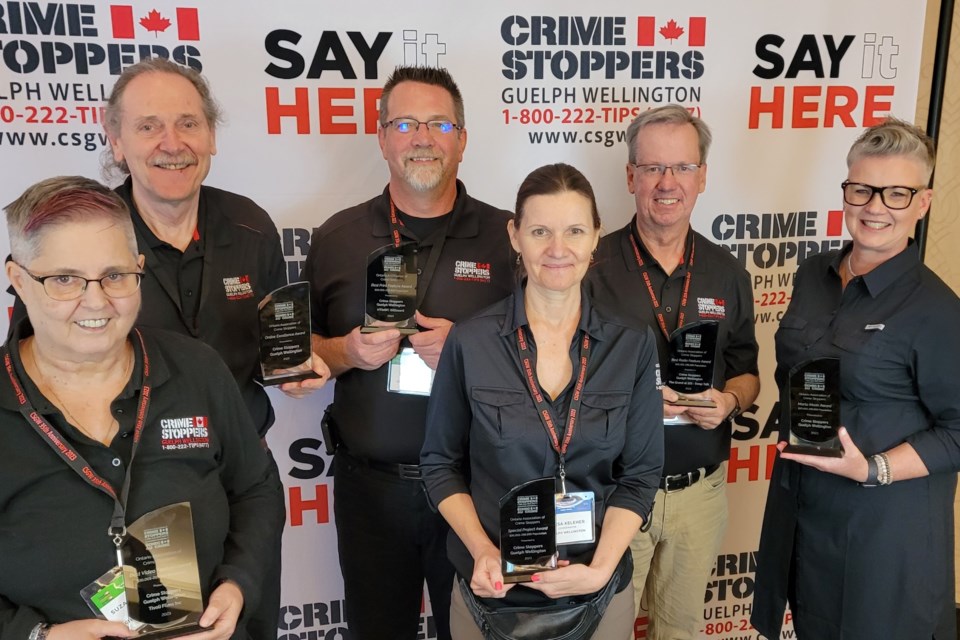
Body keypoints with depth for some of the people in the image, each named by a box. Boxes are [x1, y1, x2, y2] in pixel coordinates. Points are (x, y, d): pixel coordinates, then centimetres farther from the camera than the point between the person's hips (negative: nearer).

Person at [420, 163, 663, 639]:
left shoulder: (633, 345, -6)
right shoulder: (469, 342, -9)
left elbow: (639, 474, -3)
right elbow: (441, 464, -1)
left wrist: (601, 569, -14)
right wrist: (483, 551, -14)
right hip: (491, 590, 0)